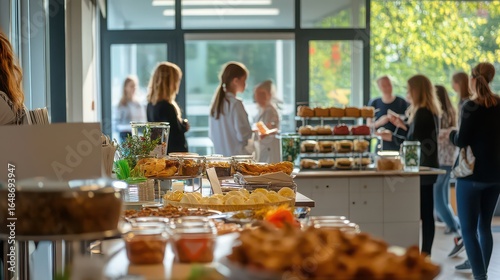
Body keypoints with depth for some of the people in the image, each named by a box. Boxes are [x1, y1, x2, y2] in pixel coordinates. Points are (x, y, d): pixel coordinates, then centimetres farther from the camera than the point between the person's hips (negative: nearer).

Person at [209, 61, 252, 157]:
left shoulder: (216, 102, 9)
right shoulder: (235, 104, -15)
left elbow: (211, 135, 14)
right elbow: (243, 134, -17)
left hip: (220, 155, 8)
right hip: (237, 156, -8)